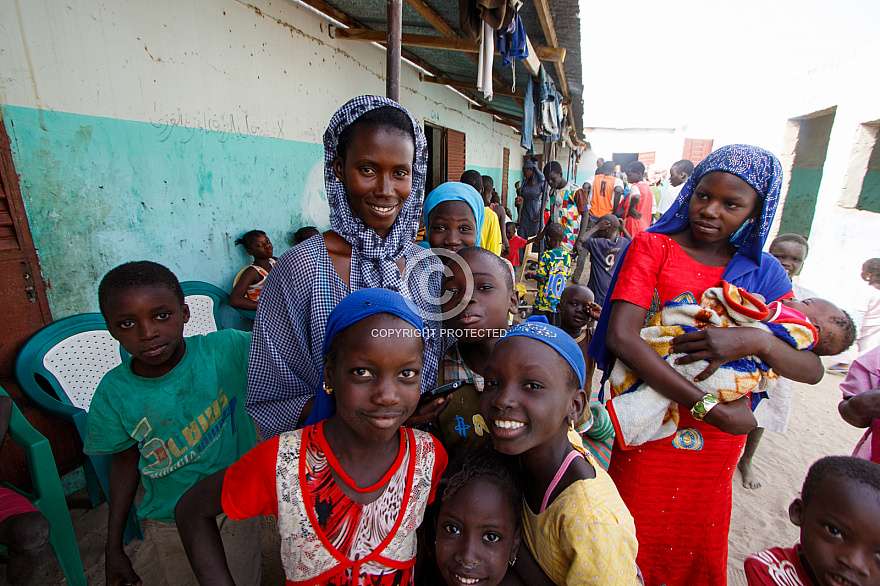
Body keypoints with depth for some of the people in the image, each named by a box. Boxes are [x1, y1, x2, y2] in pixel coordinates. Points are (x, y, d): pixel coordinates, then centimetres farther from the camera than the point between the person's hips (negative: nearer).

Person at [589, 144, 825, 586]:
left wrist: (756, 341, -25)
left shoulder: (762, 272, 2)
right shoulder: (653, 246, -9)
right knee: (635, 545, 15)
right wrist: (708, 408, -24)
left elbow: (812, 369, -3)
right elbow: (621, 337, -24)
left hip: (718, 443, 4)